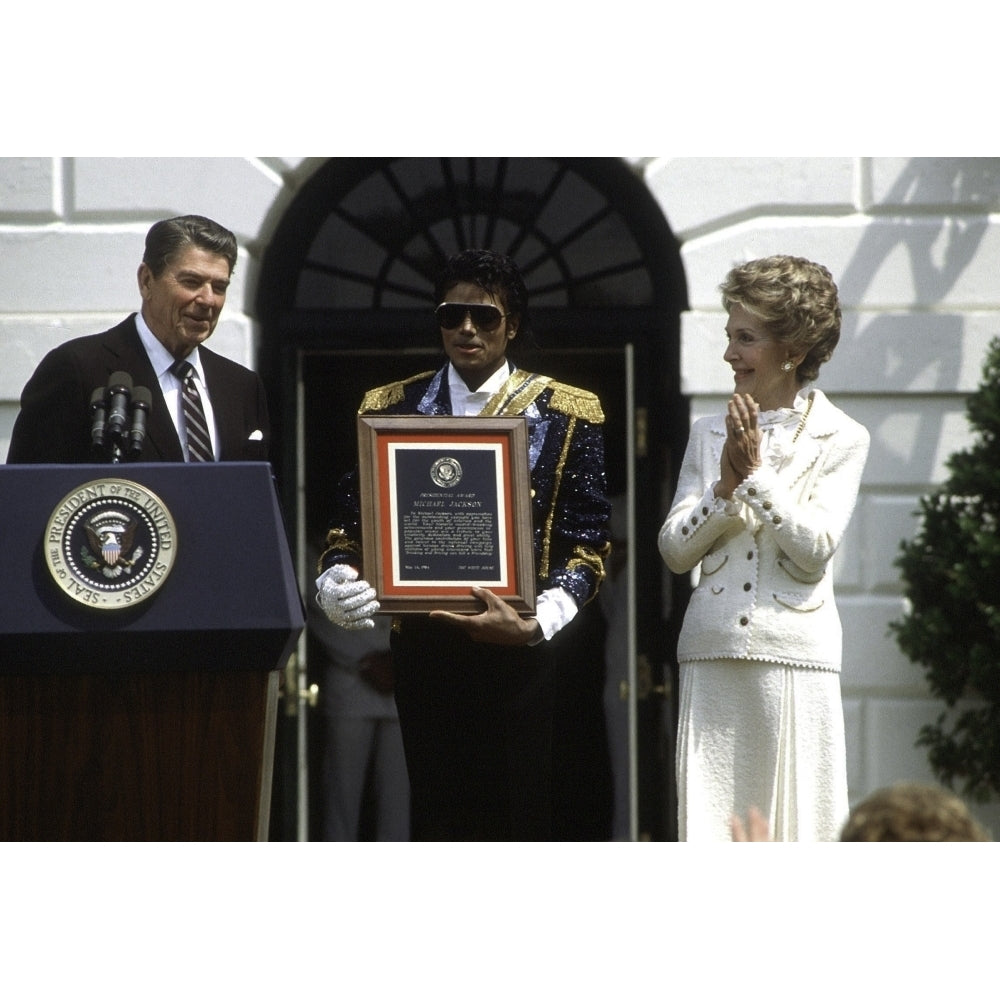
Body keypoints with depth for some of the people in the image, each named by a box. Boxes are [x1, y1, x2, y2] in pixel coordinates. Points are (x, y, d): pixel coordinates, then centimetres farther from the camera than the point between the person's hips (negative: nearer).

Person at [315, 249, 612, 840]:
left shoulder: (570, 414, 4)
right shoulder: (389, 408, 11)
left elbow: (587, 541, -2)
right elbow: (352, 521, 9)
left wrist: (534, 624, -18)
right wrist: (336, 584, -13)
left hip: (521, 650, -2)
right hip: (423, 650, 2)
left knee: (524, 823, -2)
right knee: (436, 820, 3)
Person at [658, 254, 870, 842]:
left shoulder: (842, 439, 2)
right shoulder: (710, 434, 12)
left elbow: (815, 551, -8)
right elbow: (674, 550, 7)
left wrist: (757, 473, -10)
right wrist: (725, 485, -7)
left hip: (796, 654, -3)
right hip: (713, 651, 3)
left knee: (798, 817, -1)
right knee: (708, 818, 1)